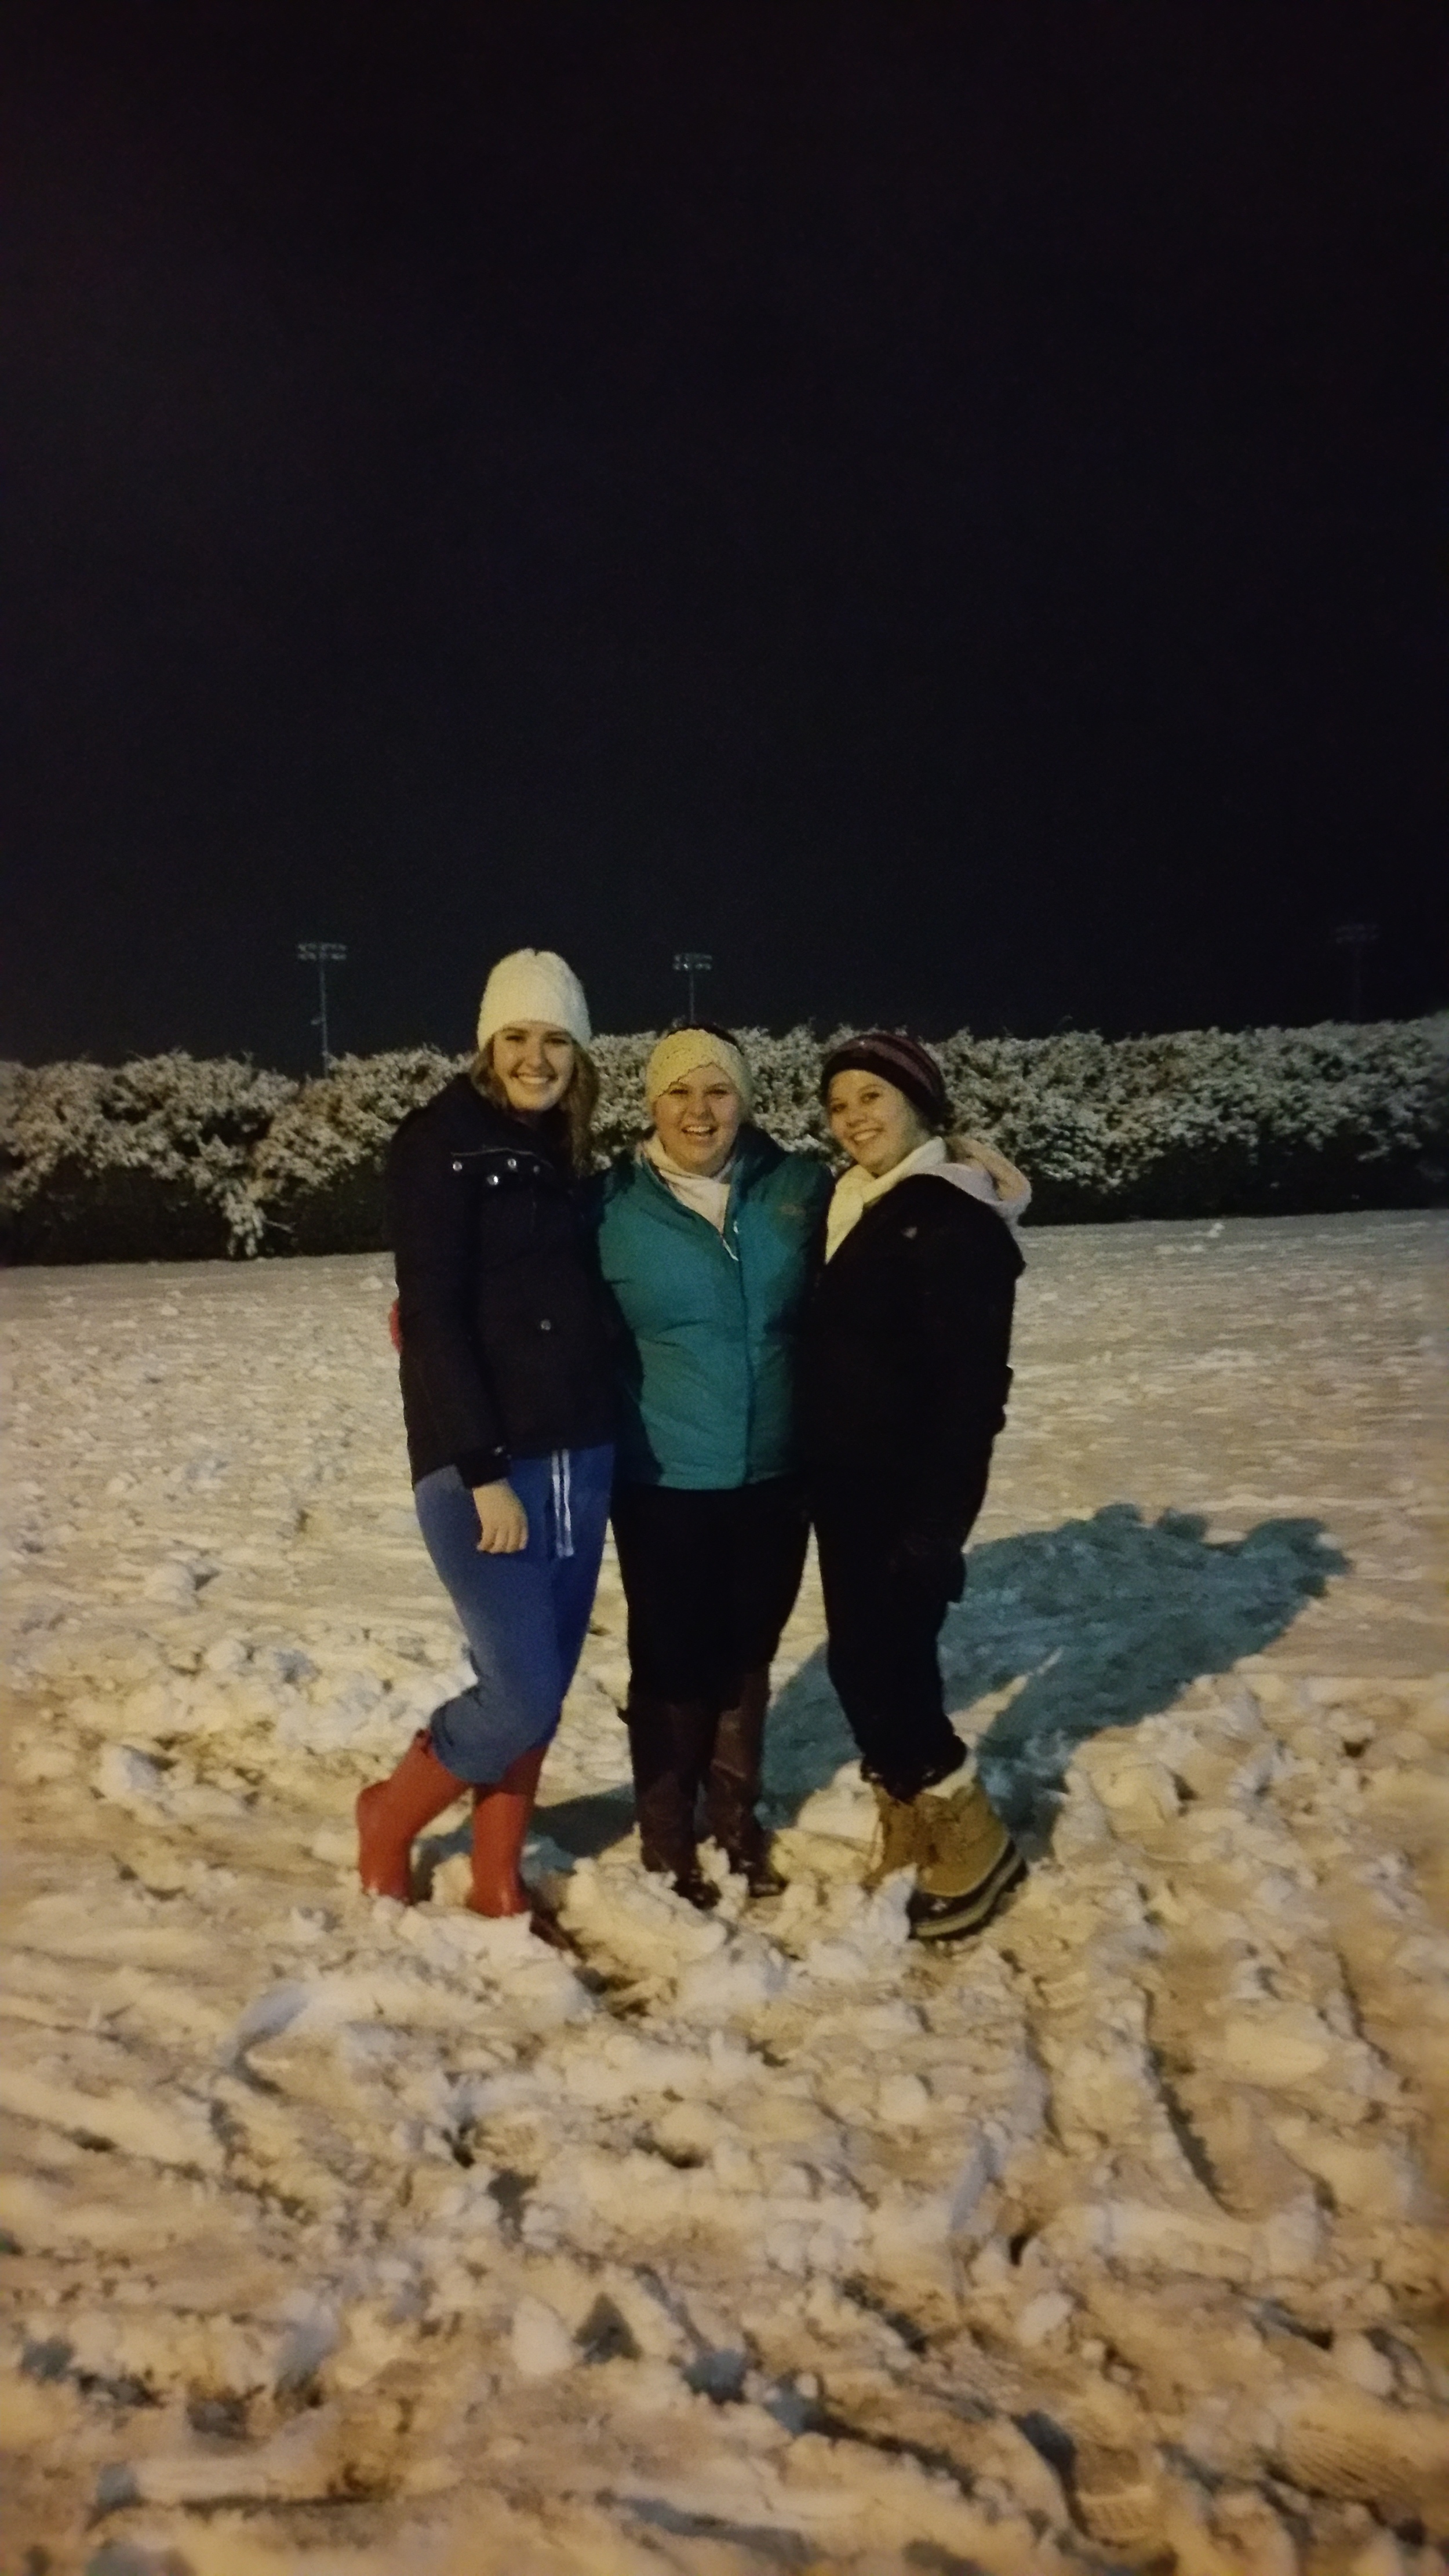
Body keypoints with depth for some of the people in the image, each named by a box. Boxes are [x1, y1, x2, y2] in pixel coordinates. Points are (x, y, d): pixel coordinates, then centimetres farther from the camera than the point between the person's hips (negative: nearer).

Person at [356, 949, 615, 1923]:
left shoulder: (565, 1153, 13)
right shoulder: (442, 1143, -8)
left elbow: (584, 1302, 13)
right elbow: (434, 1318, -14)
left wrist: (601, 1444, 3)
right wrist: (485, 1472, -18)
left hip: (581, 1455, 7)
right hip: (483, 1462, -7)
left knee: (542, 1688, 11)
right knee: (522, 1696, -5)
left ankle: (499, 1881, 28)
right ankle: (389, 1820, 22)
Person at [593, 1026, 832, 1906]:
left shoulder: (800, 1187, -3)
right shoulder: (613, 1206, -8)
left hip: (775, 1473, 2)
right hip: (665, 1481, -2)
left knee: (748, 1652, 16)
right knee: (672, 1660, 7)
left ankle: (738, 1816, 37)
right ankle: (667, 1838, 27)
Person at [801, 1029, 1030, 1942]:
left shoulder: (954, 1219, -16)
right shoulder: (855, 1208, 11)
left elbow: (973, 1383, -20)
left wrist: (936, 1519, -22)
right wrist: (821, 1476, 13)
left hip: (911, 1491, -8)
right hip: (846, 1484, 8)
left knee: (879, 1659, -5)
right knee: (870, 1658, 12)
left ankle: (973, 1840, 14)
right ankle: (909, 1841, 26)